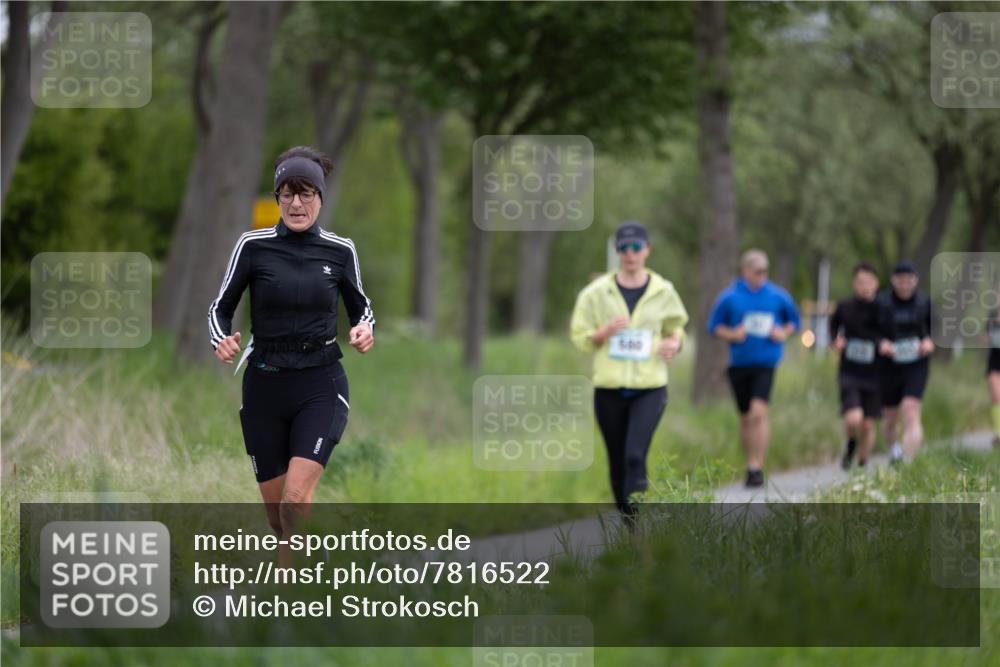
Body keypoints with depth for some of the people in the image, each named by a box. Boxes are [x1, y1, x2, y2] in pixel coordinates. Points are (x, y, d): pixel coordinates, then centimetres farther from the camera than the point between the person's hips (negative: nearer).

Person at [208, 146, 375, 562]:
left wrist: (365, 329, -8)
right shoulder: (253, 246, -3)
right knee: (277, 515, 9)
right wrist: (222, 341, -18)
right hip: (264, 387, 1)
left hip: (321, 386, -1)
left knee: (296, 499, -22)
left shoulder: (340, 251, 0)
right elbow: (220, 308, 4)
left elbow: (360, 306, 15)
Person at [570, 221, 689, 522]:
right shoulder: (597, 292, 1)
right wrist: (605, 332, -15)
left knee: (635, 456, -19)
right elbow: (580, 337, 5)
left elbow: (676, 328, 20)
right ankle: (628, 522, 25)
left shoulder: (663, 292, 4)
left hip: (650, 388, -1)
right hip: (610, 389, 1)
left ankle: (639, 518, -21)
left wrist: (675, 342, -4)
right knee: (617, 462, 8)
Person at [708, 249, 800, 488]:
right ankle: (752, 464, 27)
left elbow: (793, 320, 18)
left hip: (765, 363, -2)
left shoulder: (778, 296, 3)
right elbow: (714, 326, 6)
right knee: (745, 418, 10)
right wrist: (732, 334, -12)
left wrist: (784, 334, -2)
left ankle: (756, 467, -19)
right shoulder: (729, 297, 1)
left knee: (758, 412, -19)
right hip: (738, 363, 2)